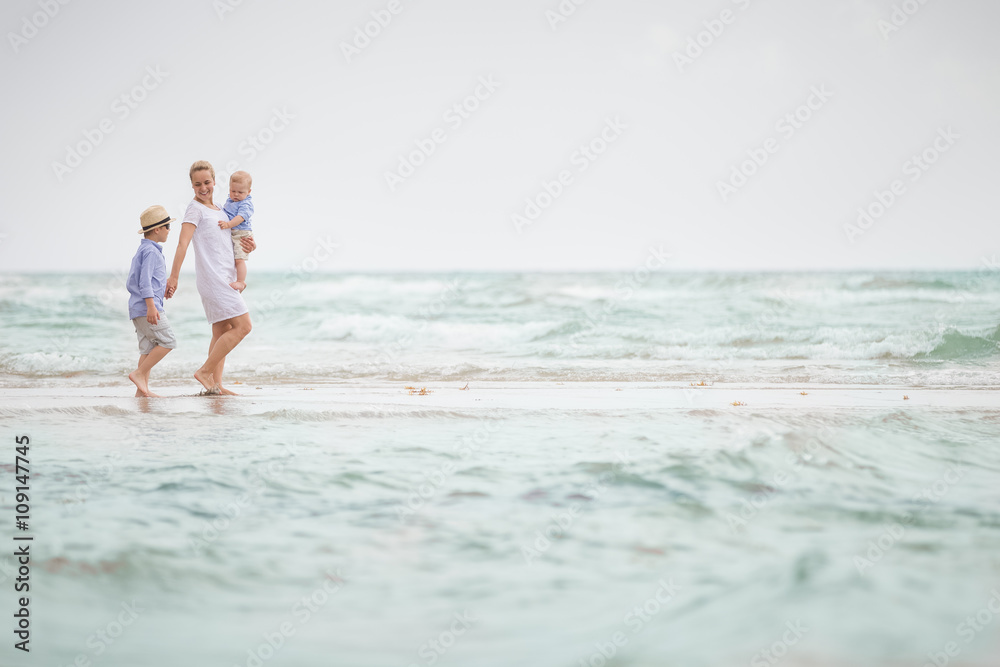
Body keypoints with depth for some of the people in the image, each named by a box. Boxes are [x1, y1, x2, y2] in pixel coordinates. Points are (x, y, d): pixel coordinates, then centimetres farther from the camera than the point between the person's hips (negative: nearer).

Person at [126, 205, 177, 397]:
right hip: (147, 306, -10)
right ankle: (139, 373, -10)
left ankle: (142, 389, 2)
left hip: (137, 309, 10)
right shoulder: (151, 251, -9)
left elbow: (129, 283, 26)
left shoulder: (141, 252, 23)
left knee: (148, 348, 6)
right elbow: (145, 280, -19)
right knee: (167, 342, -9)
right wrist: (151, 306, -25)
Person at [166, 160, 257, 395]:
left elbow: (228, 243, 27)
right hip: (212, 277, -9)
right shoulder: (195, 209, -7)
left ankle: (215, 384, 8)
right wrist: (174, 276, -27)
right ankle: (205, 371, -10)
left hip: (226, 278, 9)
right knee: (243, 325, -14)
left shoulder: (219, 210, 18)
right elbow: (183, 243, -17)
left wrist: (249, 246, 4)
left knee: (222, 331, 7)